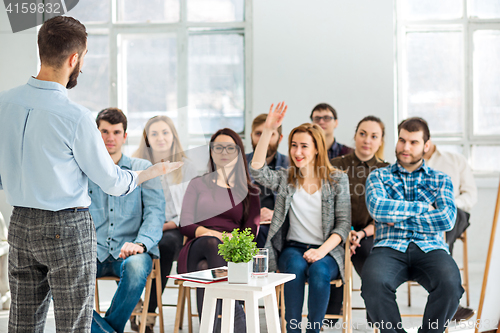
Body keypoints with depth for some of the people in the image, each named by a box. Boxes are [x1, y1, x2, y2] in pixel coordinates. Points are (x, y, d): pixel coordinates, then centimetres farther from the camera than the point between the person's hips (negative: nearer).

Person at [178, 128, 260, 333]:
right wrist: (213, 235, -12)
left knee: (205, 268, -38)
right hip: (197, 249, 0)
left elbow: (251, 231, 10)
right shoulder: (197, 185, 22)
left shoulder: (249, 192, 23)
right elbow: (185, 225, 9)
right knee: (212, 243, -39)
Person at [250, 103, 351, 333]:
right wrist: (268, 130, -17)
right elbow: (256, 169, -10)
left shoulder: (337, 179, 5)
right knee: (296, 266, -32)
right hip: (293, 248, 1)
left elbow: (344, 223, -1)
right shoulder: (285, 179, 9)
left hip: (328, 251, -1)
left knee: (319, 270, -33)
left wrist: (322, 251, -16)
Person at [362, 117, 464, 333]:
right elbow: (376, 208, -3)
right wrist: (423, 206, 1)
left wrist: (398, 218, -1)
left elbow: (447, 219, 1)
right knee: (373, 282, -35)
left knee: (450, 283, -34)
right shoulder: (378, 176, 19)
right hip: (390, 248, 0)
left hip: (429, 248, 1)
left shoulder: (440, 180, 20)